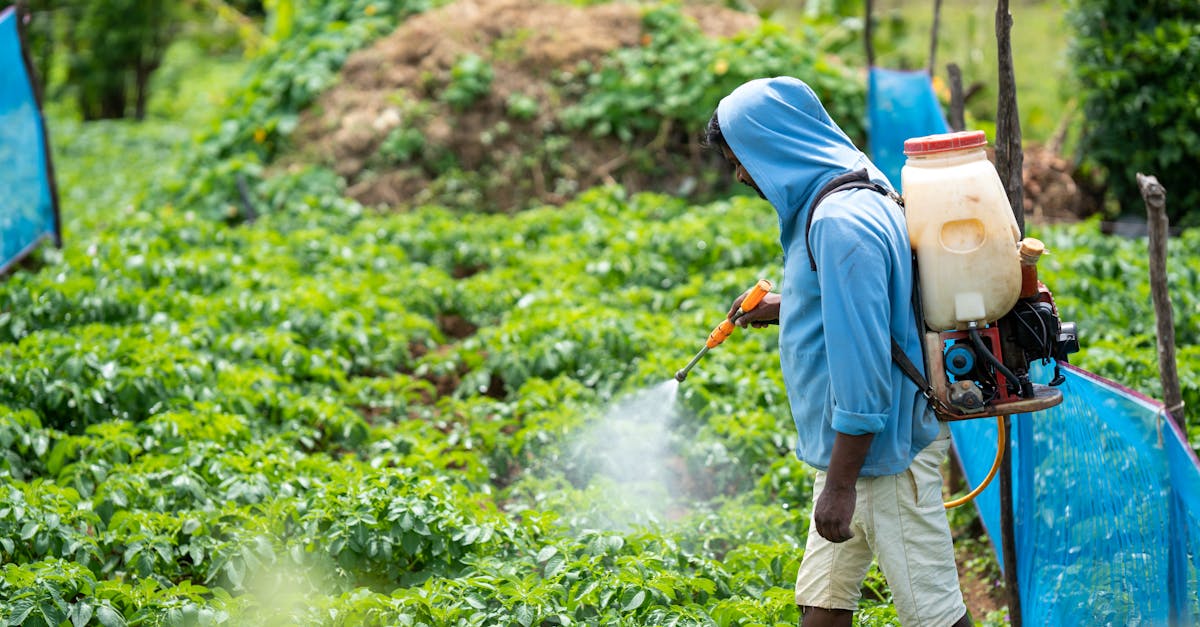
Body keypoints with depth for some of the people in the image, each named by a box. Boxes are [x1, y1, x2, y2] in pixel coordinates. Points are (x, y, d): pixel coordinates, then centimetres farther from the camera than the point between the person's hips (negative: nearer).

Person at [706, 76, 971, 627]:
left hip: (883, 442, -11)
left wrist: (841, 484, -24)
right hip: (849, 438, 11)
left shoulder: (841, 222, -23)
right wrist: (784, 307, 24)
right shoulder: (826, 204, 10)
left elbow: (863, 360, -26)